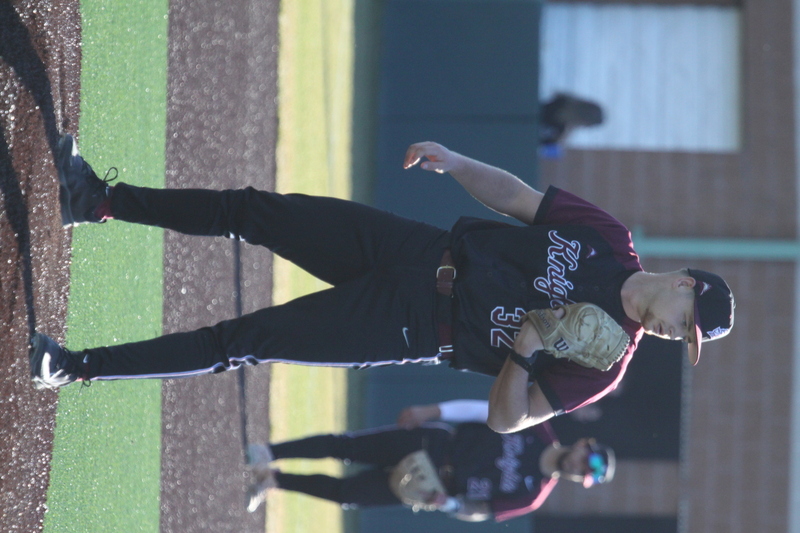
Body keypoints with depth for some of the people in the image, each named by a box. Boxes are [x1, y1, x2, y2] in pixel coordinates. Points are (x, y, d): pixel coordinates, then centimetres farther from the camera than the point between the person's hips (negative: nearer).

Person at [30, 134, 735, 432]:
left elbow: (506, 419, -10)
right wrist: (454, 162, -5)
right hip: (419, 249, 4)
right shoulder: (606, 240, -2)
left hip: (407, 328, -4)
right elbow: (514, 195, 7)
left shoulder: (601, 371, -11)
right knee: (254, 213, 0)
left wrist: (524, 354, -27)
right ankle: (101, 201, 13)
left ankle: (81, 366, -2)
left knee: (242, 342, -9)